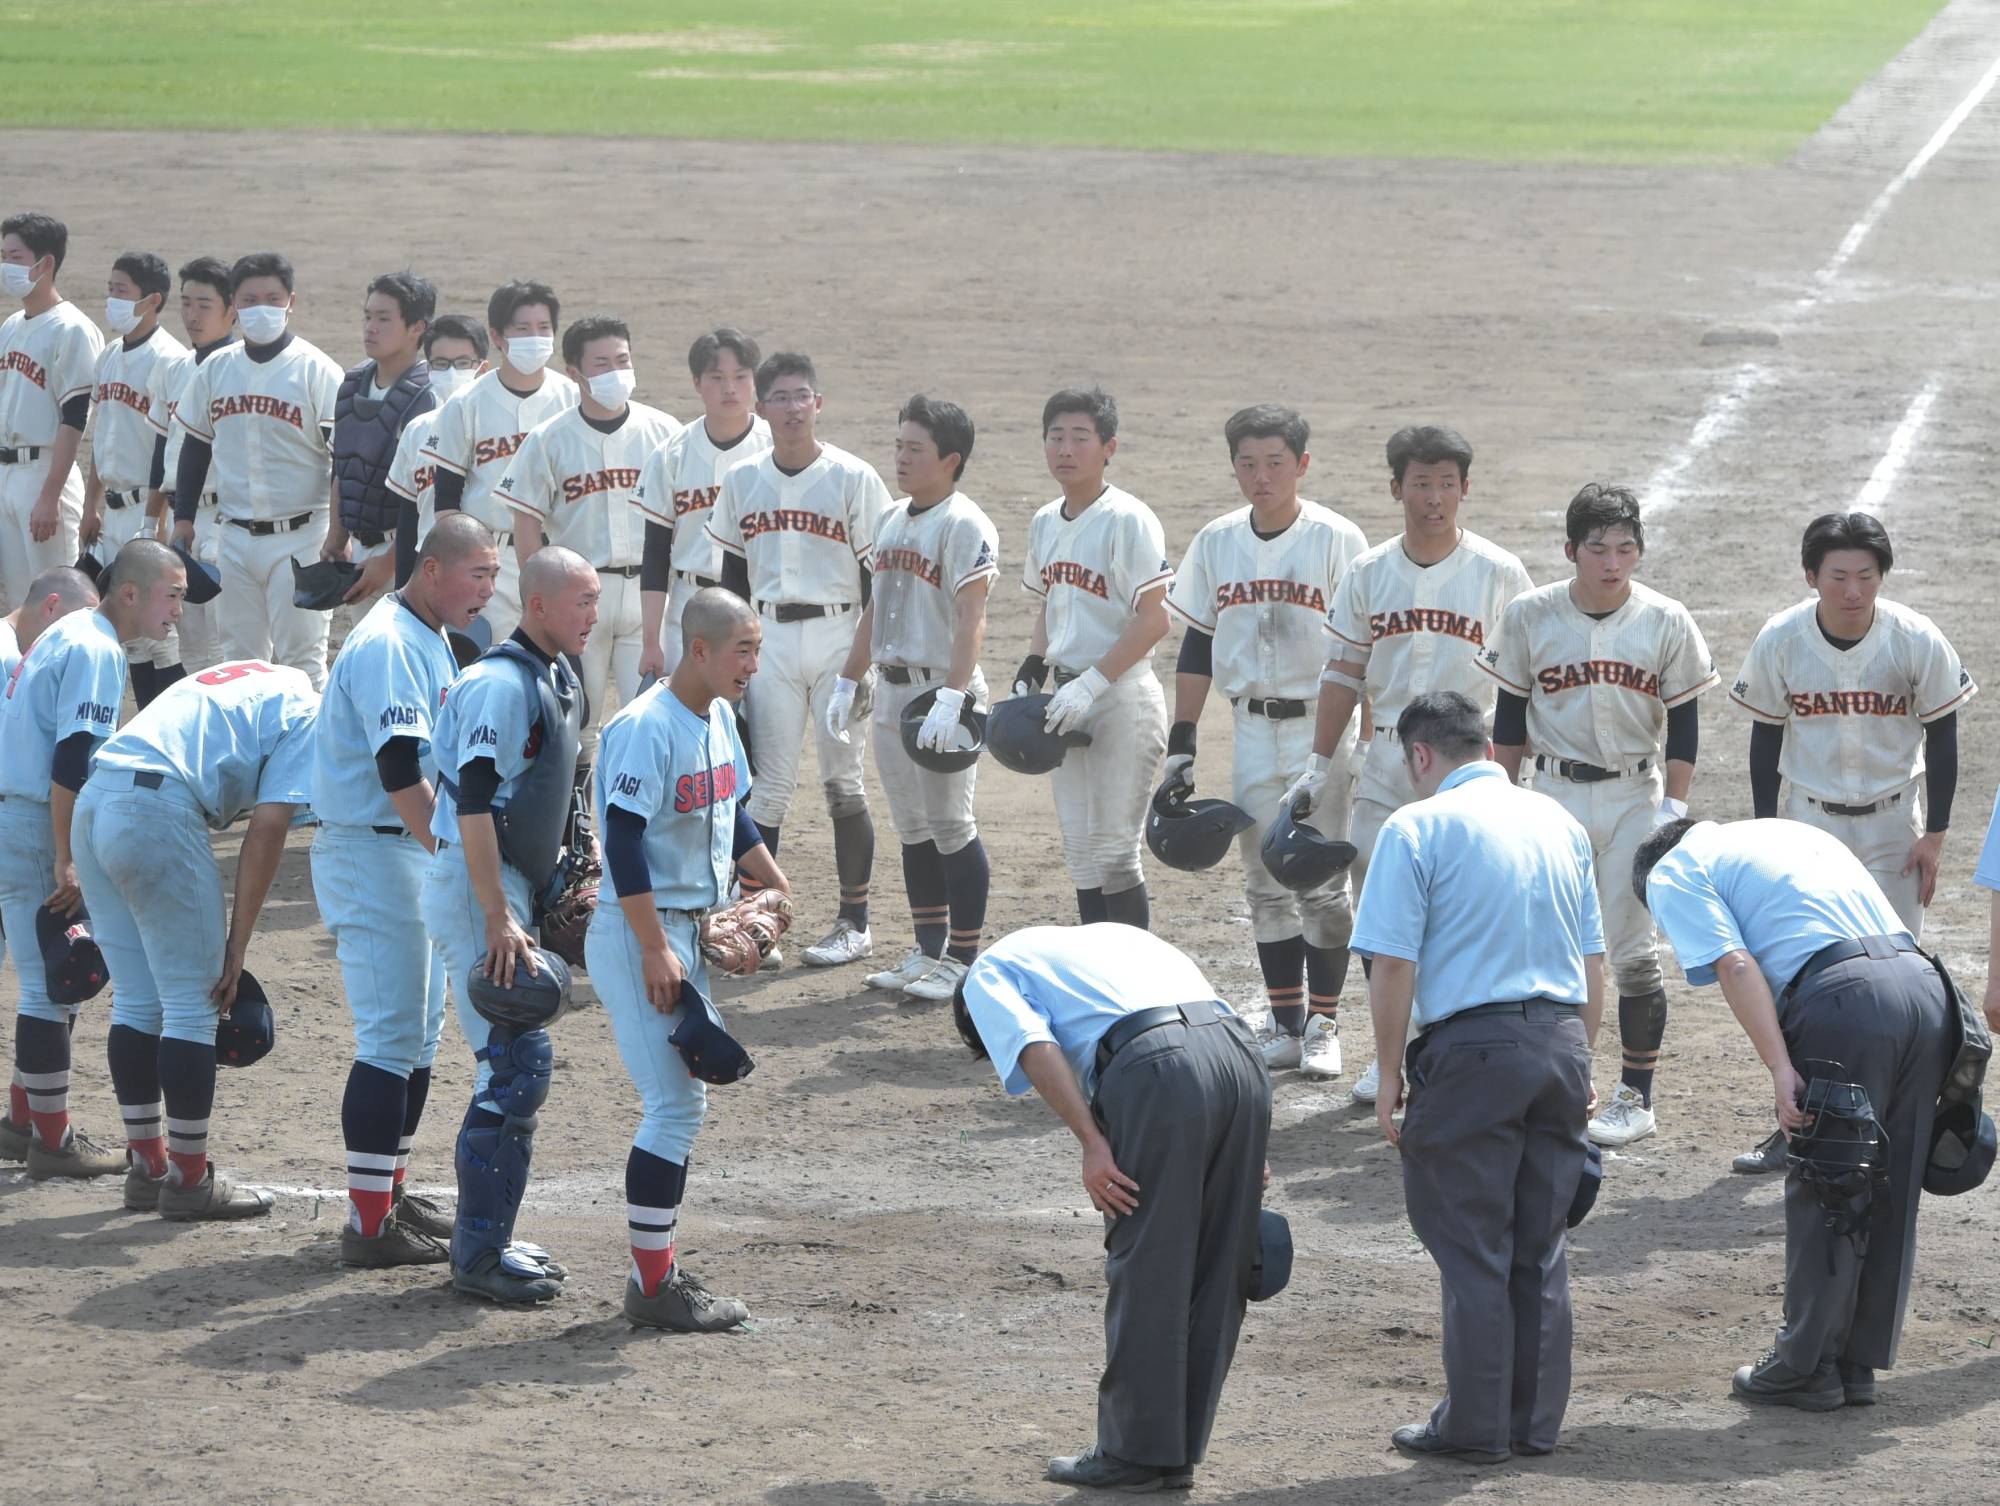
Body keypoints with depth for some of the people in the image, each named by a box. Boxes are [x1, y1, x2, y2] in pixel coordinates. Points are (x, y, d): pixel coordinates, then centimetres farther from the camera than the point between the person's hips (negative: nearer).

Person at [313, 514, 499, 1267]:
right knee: (393, 1036, -10)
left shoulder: (431, 641, 14)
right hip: (373, 854, -10)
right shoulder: (388, 645, -19)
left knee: (420, 1034, 15)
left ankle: (391, 1194, 25)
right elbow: (401, 773, -26)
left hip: (417, 852, 10)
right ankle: (370, 1224, -9)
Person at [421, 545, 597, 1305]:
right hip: (475, 888, -10)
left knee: (511, 1065, 13)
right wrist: (499, 922, -25)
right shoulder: (500, 684, -18)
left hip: (512, 886, 10)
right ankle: (480, 1253, -8)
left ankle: (484, 1238, 22)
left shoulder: (559, 683, 13)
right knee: (517, 1064, -12)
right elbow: (474, 806, -23)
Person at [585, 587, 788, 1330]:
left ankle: (658, 1269, 19)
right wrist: (656, 950, -24)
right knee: (676, 1105, -9)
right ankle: (651, 1285, -3)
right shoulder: (646, 727, -20)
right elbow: (623, 842, -23)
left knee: (683, 1101, 12)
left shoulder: (719, 719, 8)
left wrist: (780, 890, 22)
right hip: (639, 935, -9)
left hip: (694, 932, 9)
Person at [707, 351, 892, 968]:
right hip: (769, 637, 3)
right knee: (768, 783, 1)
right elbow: (734, 574, 14)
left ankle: (855, 923, 9)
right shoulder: (743, 481, 7)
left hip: (836, 634, -3)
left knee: (843, 782, 2)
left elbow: (876, 577, -4)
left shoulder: (853, 478, -5)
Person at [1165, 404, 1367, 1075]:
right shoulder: (1217, 542, 5)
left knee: (1321, 882, -2)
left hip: (1320, 725, -4)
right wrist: (1181, 743, 7)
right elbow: (1198, 646, 10)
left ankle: (1323, 1026, 7)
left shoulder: (1336, 540, -8)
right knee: (1265, 885, 7)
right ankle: (1286, 1025, 14)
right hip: (1253, 729, 4)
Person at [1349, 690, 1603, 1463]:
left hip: (1473, 1045, -6)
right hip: (1559, 1041, 6)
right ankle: (1536, 1421, 18)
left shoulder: (1418, 827, -6)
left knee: (1472, 1247, 2)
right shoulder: (1558, 822, 13)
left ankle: (1475, 1425, 6)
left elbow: (1392, 965, -11)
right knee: (1541, 1246, 13)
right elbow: (1593, 963, 16)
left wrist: (1390, 1075, -3)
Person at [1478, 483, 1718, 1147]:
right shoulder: (1529, 617, -3)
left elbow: (1682, 724, 1)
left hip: (1634, 798, -1)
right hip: (1555, 794, 1)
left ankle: (1637, 1094, 7)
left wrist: (1673, 806, -5)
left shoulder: (1665, 622, -4)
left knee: (1633, 949, -1)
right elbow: (1510, 717, 6)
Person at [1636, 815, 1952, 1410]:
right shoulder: (1790, 832, 35)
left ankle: (1808, 1367, 12)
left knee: (1822, 1197, 5)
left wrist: (1782, 1070, -11)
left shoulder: (1673, 873, 13)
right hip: (1925, 986, 7)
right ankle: (1858, 1364, 22)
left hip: (1846, 1000, -7)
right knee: (1889, 1197, 14)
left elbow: (1735, 964, -5)